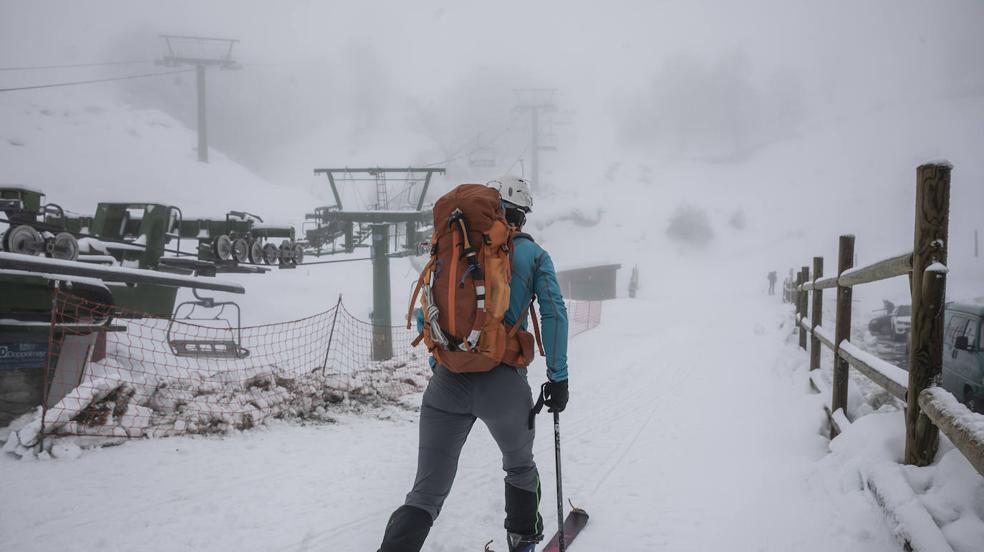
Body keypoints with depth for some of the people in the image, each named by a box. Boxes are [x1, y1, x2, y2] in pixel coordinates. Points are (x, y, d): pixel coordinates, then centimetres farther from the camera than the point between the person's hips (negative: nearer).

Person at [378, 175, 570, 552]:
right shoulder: (533, 255, 5)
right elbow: (553, 313, -5)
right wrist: (558, 378, -2)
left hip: (448, 380, 1)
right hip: (504, 383, -1)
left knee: (426, 493, 3)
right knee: (520, 466, 29)